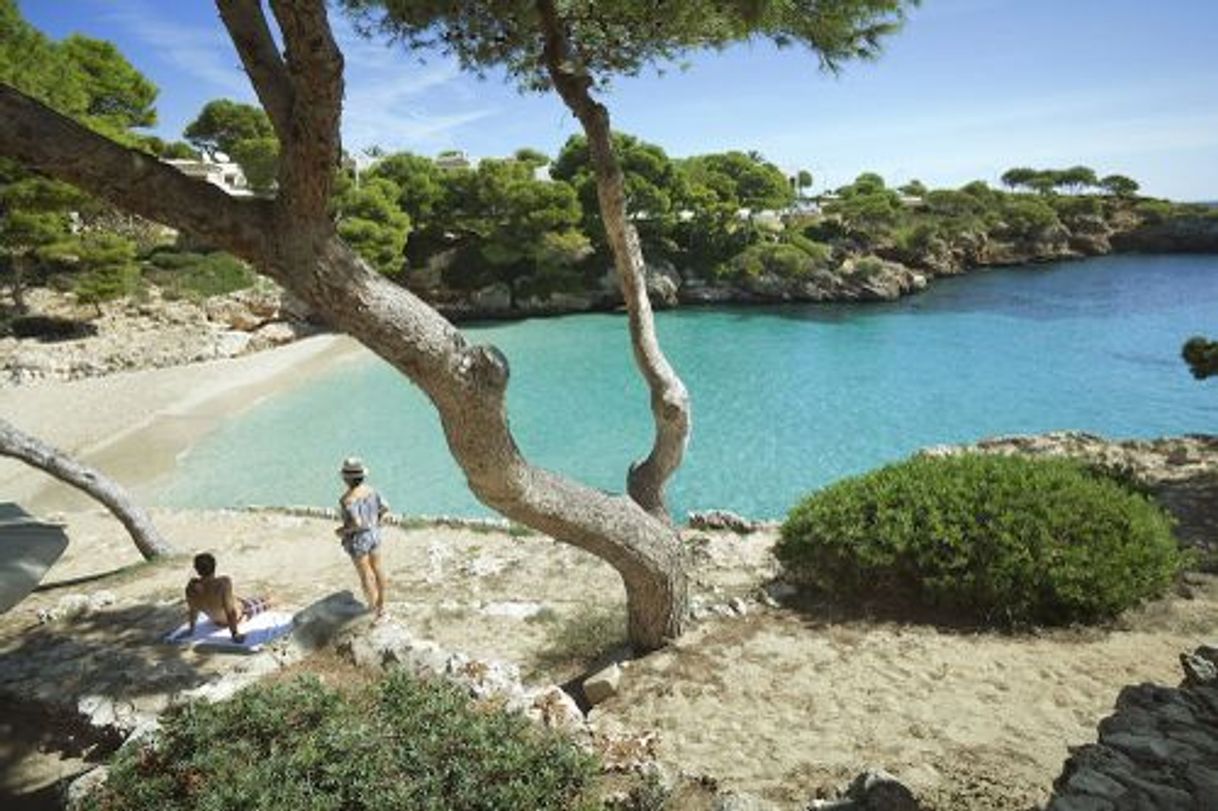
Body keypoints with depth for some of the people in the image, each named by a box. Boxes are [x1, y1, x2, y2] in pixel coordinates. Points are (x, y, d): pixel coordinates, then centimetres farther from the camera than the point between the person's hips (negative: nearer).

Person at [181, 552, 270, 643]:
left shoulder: (191, 586, -28)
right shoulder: (223, 583, -41)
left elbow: (191, 609, -11)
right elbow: (230, 611, -33)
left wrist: (191, 628, 6)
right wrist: (235, 633, -19)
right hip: (237, 618, -5)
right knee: (266, 602, 22)